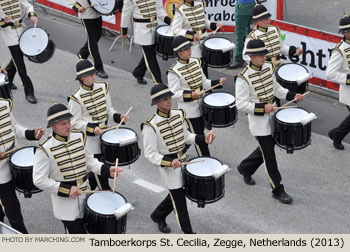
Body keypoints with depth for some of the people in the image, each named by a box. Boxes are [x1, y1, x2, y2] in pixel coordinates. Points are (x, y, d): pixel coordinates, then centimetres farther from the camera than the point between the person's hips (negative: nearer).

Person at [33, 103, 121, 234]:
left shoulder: (79, 136, -1)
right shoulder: (45, 149, -18)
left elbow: (89, 160, 11)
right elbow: (39, 180, -16)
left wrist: (107, 170, -7)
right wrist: (67, 190, -20)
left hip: (85, 195, 6)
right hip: (66, 203, -6)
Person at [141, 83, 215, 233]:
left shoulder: (178, 114, -1)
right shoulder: (150, 126, -21)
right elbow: (150, 154, -19)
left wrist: (203, 139, -2)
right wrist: (170, 162, -32)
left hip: (183, 161, 7)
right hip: (168, 167, -7)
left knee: (176, 194, 21)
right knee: (179, 201, 2)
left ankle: (158, 216, 45)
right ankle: (189, 233, 14)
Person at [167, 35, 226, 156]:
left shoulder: (196, 62, 5)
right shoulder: (174, 71, -17)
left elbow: (204, 82, 12)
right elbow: (174, 93, -15)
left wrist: (218, 82, -4)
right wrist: (190, 94, -29)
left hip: (200, 105, 7)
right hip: (189, 109, -7)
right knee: (198, 136, -2)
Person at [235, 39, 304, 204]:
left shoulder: (268, 67, 3)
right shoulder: (243, 78, -20)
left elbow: (275, 88, 16)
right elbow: (241, 104, -21)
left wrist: (292, 96, 3)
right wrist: (262, 108, -29)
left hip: (271, 117, 7)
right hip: (258, 122, -7)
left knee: (266, 149, 21)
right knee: (269, 156, -1)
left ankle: (245, 168, 45)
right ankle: (278, 190, 10)